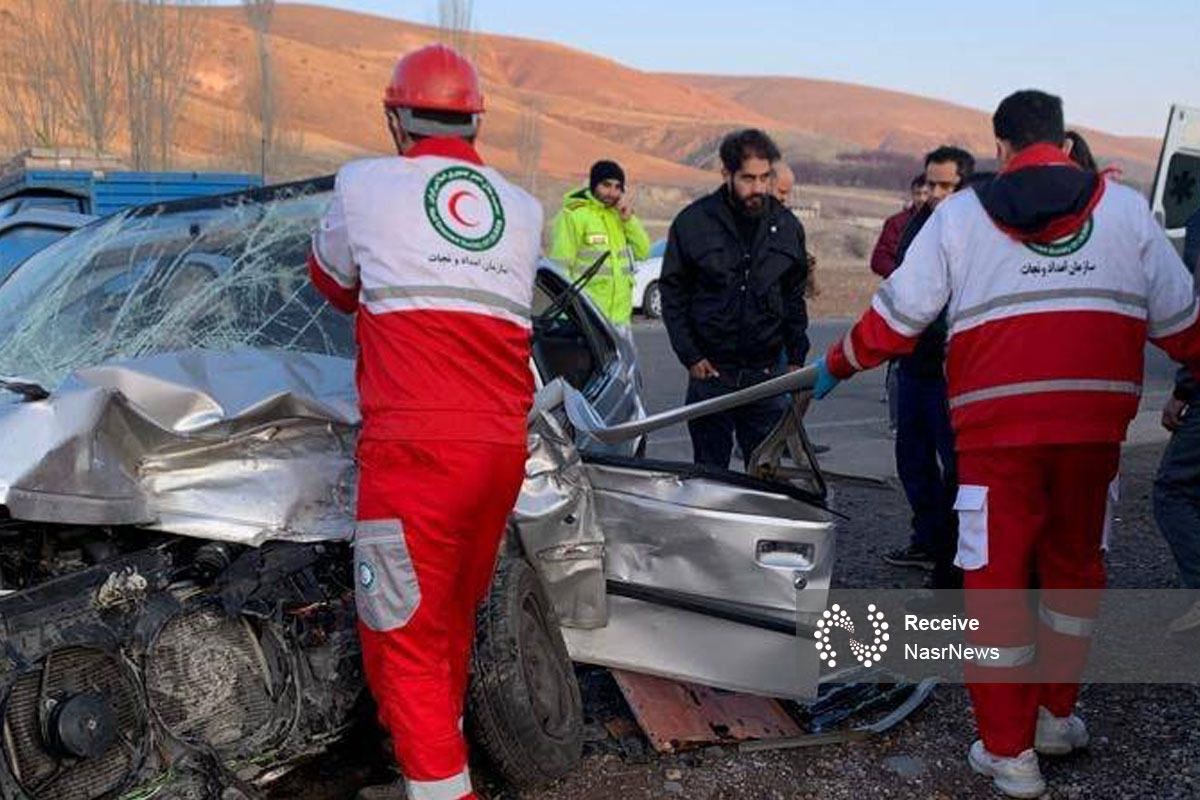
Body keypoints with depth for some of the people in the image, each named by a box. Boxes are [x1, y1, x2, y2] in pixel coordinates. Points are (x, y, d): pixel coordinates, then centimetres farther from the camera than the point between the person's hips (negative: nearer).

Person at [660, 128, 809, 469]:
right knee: (710, 470, 7)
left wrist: (796, 358, 7)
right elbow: (673, 294, 0)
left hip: (765, 371, 2)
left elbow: (794, 297, 12)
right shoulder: (692, 222, -4)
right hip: (711, 369, -2)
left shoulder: (787, 226, 5)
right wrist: (690, 356, -6)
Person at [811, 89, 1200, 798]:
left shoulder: (960, 215, 5)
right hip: (1096, 422, 2)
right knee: (1074, 563, 20)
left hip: (1000, 426, -2)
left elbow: (898, 314, 7)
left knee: (998, 576, 5)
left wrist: (838, 365, 21)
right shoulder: (1125, 208, 9)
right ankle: (1057, 716, 32)